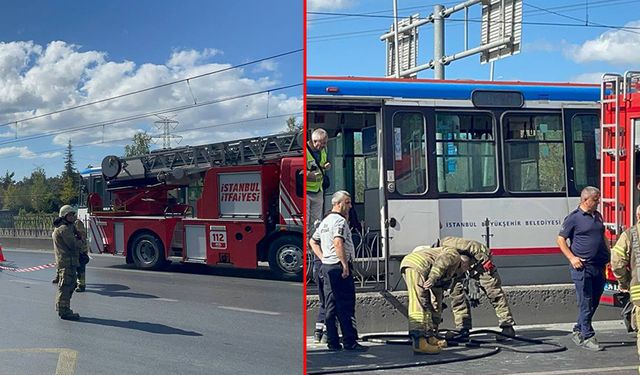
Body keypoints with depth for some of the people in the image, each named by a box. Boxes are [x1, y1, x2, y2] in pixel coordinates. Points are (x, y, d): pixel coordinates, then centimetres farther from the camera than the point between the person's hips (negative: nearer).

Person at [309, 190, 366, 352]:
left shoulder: (325, 221, 18)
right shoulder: (340, 220, -12)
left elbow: (312, 242, 26)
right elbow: (338, 243, -26)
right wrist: (345, 265, -22)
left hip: (326, 266, 9)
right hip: (339, 266, -9)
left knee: (330, 306, 9)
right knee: (346, 306, -6)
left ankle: (332, 342, 12)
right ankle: (349, 341, -5)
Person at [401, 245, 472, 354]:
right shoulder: (454, 255, 12)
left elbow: (436, 301, 39)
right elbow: (442, 260, -13)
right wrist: (433, 278, -26)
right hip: (416, 264, -10)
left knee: (427, 304, 15)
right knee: (419, 304, -18)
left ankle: (429, 337, 18)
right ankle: (419, 343, -26)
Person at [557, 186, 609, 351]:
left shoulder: (597, 216, 15)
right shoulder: (573, 218, -7)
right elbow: (561, 239, -4)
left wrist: (609, 255, 15)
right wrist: (572, 258, -14)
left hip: (599, 266, 7)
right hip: (582, 267, -7)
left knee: (594, 302, 12)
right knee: (585, 303, -5)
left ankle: (578, 332, 24)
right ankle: (588, 337, 0)